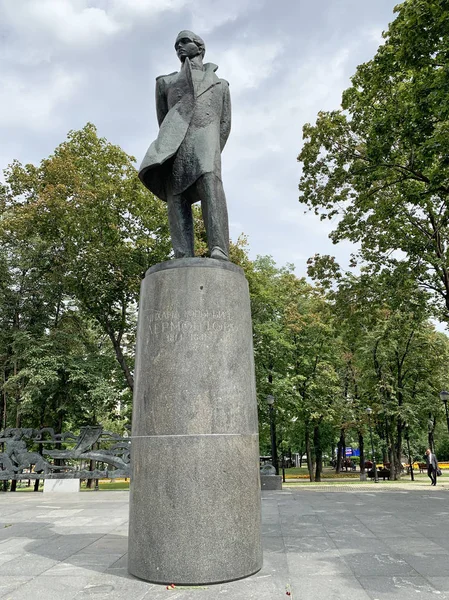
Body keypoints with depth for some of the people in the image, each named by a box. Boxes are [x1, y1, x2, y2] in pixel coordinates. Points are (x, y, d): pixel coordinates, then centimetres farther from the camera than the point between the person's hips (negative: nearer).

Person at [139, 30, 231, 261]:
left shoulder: (220, 84, 32)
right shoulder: (166, 82, 34)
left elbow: (225, 123, 20)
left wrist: (212, 155, 3)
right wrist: (175, 150, 11)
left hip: (205, 134, -1)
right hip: (174, 141, 2)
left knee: (209, 179, -32)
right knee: (175, 194, -22)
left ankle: (219, 251, -46)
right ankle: (184, 261, -33)